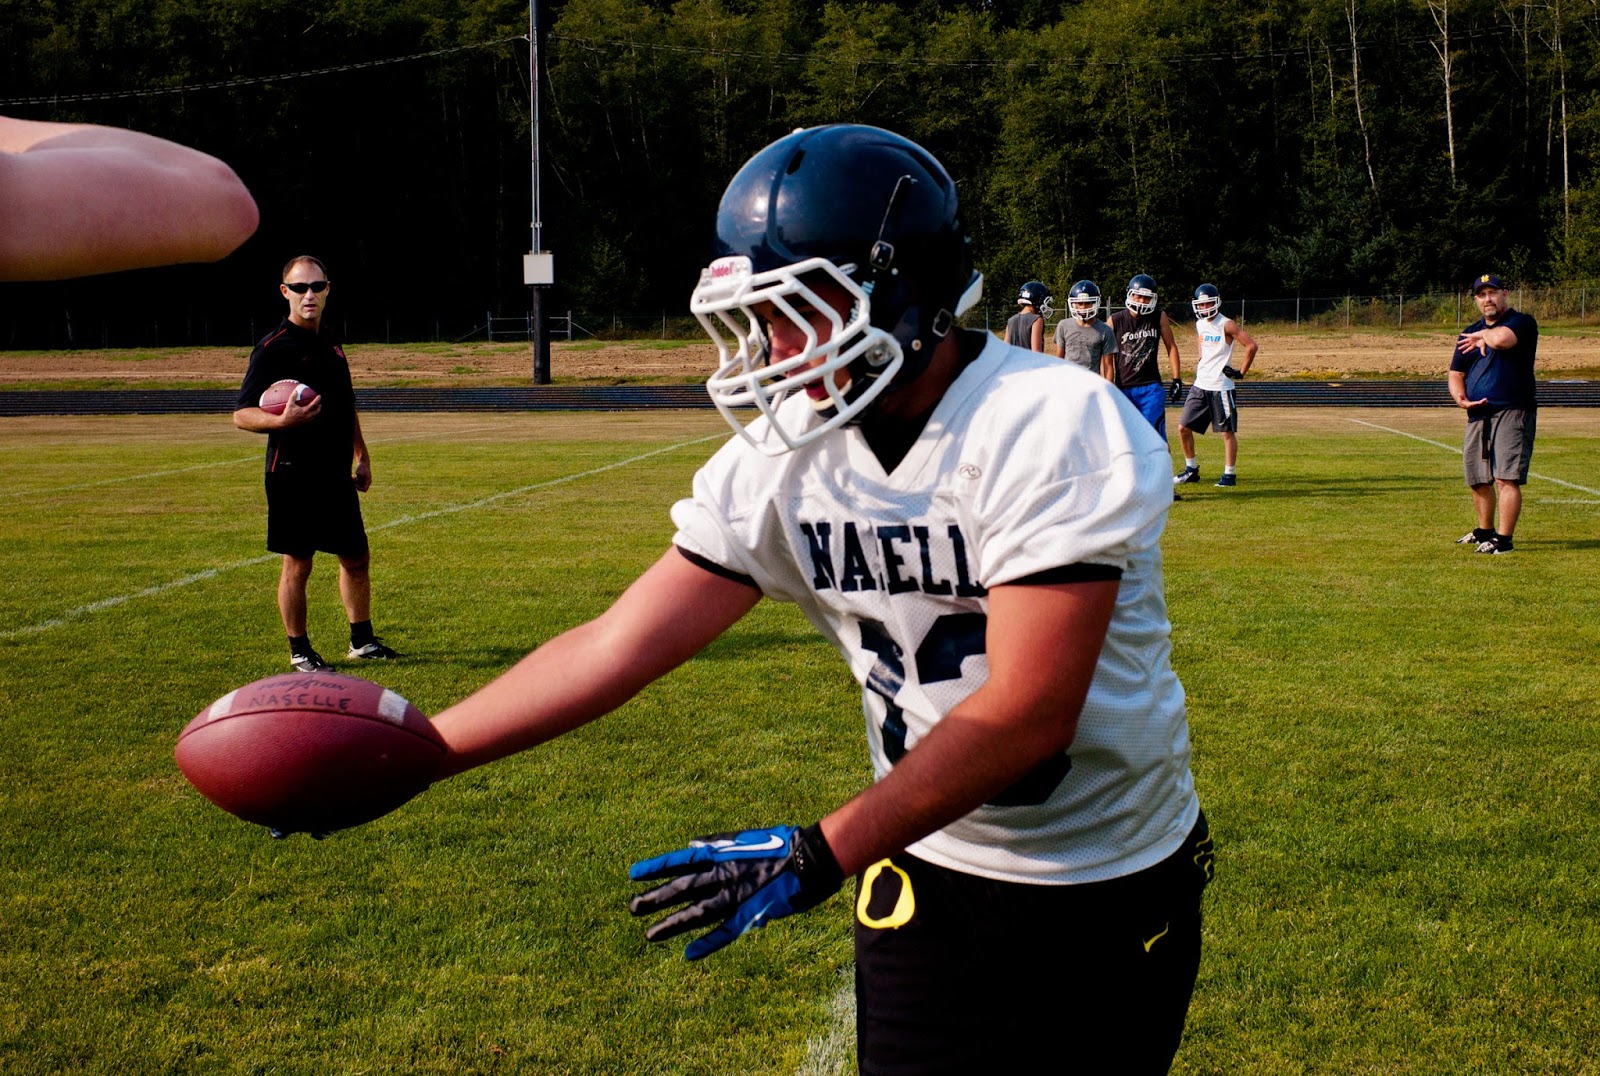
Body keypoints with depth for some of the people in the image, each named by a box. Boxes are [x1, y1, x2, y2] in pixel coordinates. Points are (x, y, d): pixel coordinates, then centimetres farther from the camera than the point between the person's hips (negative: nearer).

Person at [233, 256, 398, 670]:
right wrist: (282, 421, -31)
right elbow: (242, 415, -13)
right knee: (297, 564, 1)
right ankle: (299, 651, 12)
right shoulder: (272, 348, -9)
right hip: (293, 476, -7)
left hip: (336, 476, 7)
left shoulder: (332, 346, 14)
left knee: (356, 558, 12)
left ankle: (361, 641, 25)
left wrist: (362, 458, 22)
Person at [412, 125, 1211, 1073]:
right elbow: (618, 649, -8)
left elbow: (1028, 713, -28)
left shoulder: (1055, 430, -24)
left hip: (1117, 888, -3)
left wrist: (815, 857, -28)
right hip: (932, 880, 4)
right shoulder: (778, 464, -7)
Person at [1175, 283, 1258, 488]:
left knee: (1227, 431, 0)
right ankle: (1191, 469, 18)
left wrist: (1241, 372, -11)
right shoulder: (1200, 324, 11)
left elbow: (1251, 345, -15)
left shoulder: (1227, 325, -12)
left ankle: (1230, 474, 8)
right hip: (1200, 386, 7)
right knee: (1183, 427, 5)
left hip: (1220, 387, -7)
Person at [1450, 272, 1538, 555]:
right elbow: (1456, 375, 17)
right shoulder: (1471, 333, 19)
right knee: (1478, 479, 13)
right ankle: (1485, 531, 30)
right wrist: (1461, 398, -3)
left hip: (1513, 412, -7)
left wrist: (1483, 336, -3)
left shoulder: (1522, 322, -2)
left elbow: (1501, 339, -25)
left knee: (1506, 478, -14)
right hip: (1477, 415, 7)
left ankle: (1503, 539, -15)